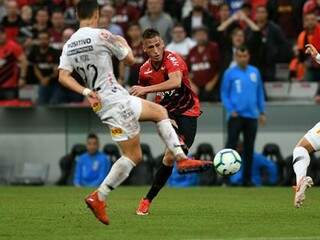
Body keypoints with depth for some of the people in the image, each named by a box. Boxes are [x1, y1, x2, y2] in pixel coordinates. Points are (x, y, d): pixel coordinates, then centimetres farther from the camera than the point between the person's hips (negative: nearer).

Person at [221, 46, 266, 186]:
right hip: (236, 115, -4)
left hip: (252, 116, 4)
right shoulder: (230, 73, 0)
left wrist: (262, 112, 11)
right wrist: (231, 110, -12)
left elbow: (260, 93, 15)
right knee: (231, 144, -12)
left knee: (249, 148, 8)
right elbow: (224, 94, 0)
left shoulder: (255, 72, 10)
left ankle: (247, 178, 15)